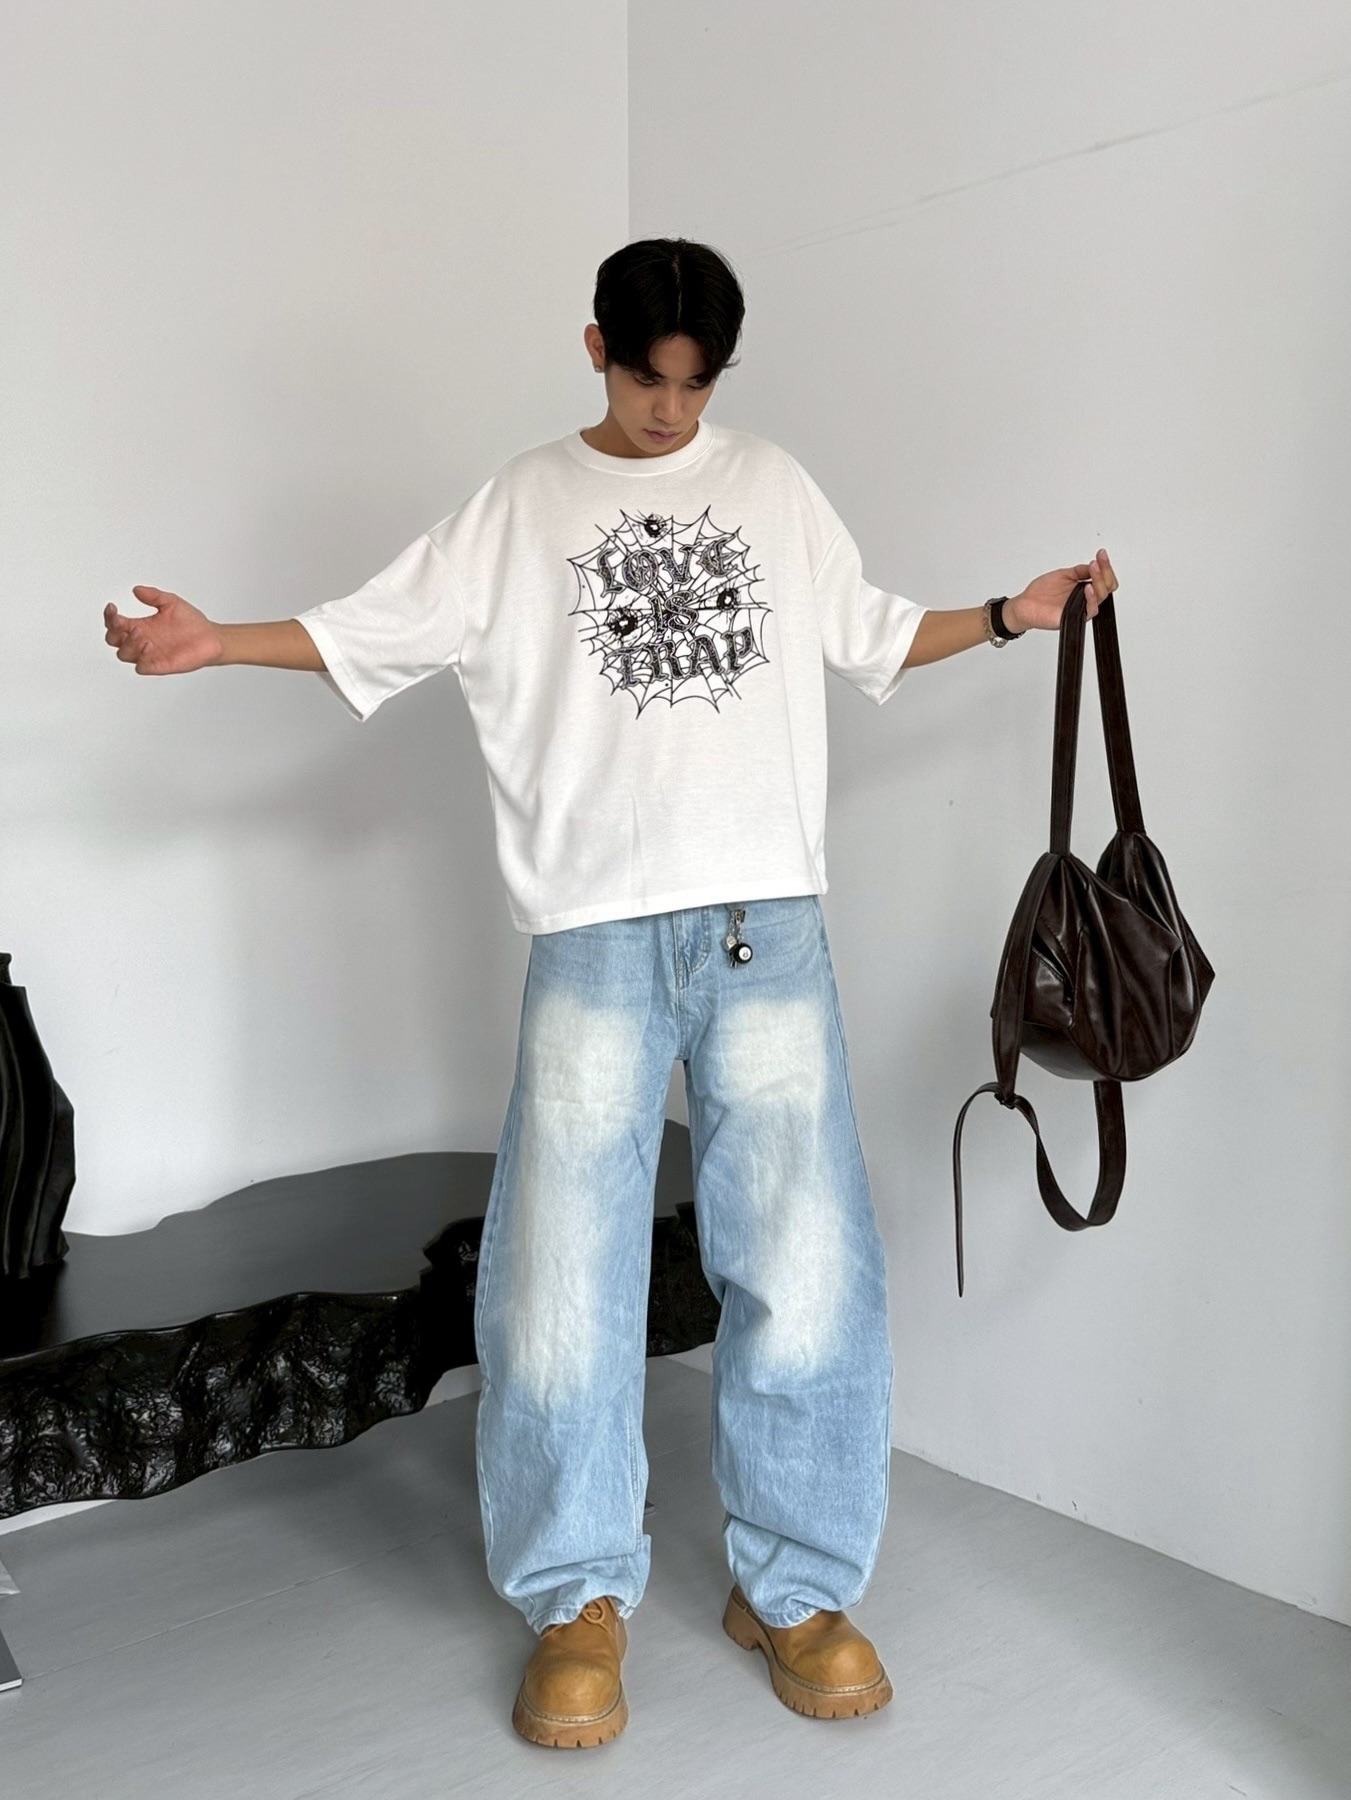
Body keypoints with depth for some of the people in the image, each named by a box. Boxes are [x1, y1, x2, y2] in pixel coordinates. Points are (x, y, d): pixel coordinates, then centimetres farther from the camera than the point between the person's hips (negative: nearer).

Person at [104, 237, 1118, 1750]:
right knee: (563, 1272, -2)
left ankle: (794, 1586, 18)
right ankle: (583, 1598, 18)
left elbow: (871, 635, 24)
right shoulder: (521, 506, 10)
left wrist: (1011, 614, 14)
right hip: (595, 935, -1)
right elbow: (375, 631, 7)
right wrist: (214, 642, -4)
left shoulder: (776, 488, 16)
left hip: (770, 926, 2)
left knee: (805, 1265, -1)